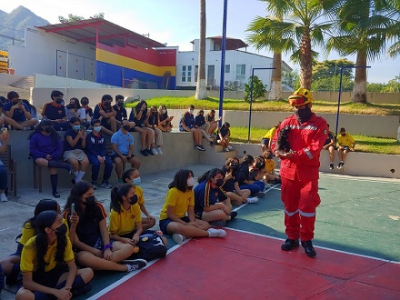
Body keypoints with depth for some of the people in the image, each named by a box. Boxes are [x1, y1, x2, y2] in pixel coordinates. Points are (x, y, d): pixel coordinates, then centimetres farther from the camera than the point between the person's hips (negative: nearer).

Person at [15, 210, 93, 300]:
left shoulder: (64, 239, -16)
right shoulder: (31, 246, -25)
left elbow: (72, 267, -13)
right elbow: (27, 282, -25)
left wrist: (67, 287, -32)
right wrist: (56, 292, -35)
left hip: (54, 276, 4)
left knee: (88, 273, -21)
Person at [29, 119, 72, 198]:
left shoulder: (55, 135, 10)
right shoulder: (35, 136, 3)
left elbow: (60, 149, 5)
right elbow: (32, 150, -3)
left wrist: (52, 156, -13)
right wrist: (45, 156, -14)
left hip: (53, 157, 1)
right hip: (40, 157, -1)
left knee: (53, 167, -30)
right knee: (40, 162, -38)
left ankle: (54, 191, -21)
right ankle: (65, 166, -41)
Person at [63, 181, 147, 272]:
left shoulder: (97, 207, 0)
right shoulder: (68, 214, -10)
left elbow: (104, 230, 1)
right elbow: (75, 242, -10)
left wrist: (107, 248, -17)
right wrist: (97, 252, -19)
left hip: (100, 243, 4)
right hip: (84, 249, -4)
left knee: (128, 248, -20)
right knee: (84, 258, -41)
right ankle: (125, 267, -29)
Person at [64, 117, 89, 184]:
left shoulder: (81, 131, 12)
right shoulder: (68, 132, -2)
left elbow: (83, 146, 9)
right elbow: (72, 144, -13)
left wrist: (83, 138, -8)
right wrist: (78, 136, -20)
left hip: (80, 151, 4)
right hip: (69, 151, -4)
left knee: (86, 162, -29)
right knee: (74, 162, -36)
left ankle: (77, 181, -18)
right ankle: (80, 179, -11)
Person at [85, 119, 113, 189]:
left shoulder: (102, 136, 15)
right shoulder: (89, 136, 2)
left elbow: (103, 148, 6)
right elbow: (90, 149, -8)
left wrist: (103, 157, -14)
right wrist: (98, 156, -21)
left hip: (101, 154, 4)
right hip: (92, 154, -4)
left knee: (109, 163, -24)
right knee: (96, 163, -35)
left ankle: (105, 181, -6)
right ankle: (94, 182, -14)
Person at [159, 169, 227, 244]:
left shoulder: (190, 191, -1)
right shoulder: (173, 191, -20)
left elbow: (191, 211, -2)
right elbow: (170, 214, -21)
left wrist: (193, 223, -22)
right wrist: (186, 224, -24)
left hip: (182, 218, 7)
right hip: (167, 220, -7)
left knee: (206, 224, -9)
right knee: (179, 227, -41)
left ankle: (183, 235, -33)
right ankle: (209, 233, -27)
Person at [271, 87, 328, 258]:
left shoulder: (320, 124, -4)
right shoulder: (287, 122, 7)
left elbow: (315, 149, -15)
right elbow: (275, 141, 3)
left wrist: (294, 155, -26)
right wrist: (279, 151, -20)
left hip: (308, 173, -3)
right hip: (288, 171, 3)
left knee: (307, 206, -3)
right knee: (290, 206, 10)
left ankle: (307, 240, 16)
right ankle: (292, 238, 25)